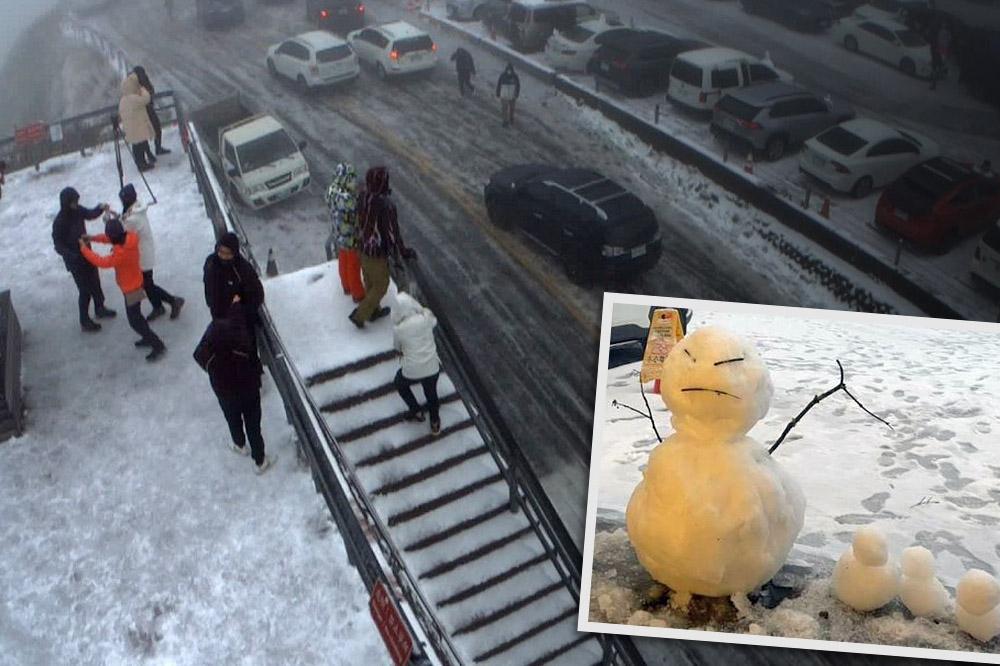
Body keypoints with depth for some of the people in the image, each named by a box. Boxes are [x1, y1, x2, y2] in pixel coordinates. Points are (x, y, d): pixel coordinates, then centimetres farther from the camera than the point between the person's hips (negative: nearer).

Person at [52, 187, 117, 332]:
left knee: (95, 283, 21)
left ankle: (100, 309, 44)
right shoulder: (59, 222, -26)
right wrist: (73, 256, -35)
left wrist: (101, 207, -10)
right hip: (74, 260, -7)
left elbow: (90, 214, 10)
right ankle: (85, 321, 18)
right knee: (85, 290, 2)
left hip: (86, 253, 7)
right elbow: (58, 245, -21)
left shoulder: (78, 210, -9)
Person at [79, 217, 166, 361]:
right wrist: (94, 238, 0)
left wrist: (83, 248, -8)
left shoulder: (120, 255, -37)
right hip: (135, 282, 8)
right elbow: (113, 238, 6)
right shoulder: (130, 237, -16)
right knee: (135, 315, 25)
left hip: (131, 288, -8)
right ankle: (148, 338, 41)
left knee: (134, 321, 4)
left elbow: (100, 262, -19)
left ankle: (158, 345, 11)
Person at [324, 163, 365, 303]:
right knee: (354, 266, 16)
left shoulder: (332, 189, -13)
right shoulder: (347, 198, -37)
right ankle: (357, 294, 37)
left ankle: (347, 286, 52)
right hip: (351, 237, -7)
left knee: (343, 260, 29)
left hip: (338, 235, 7)